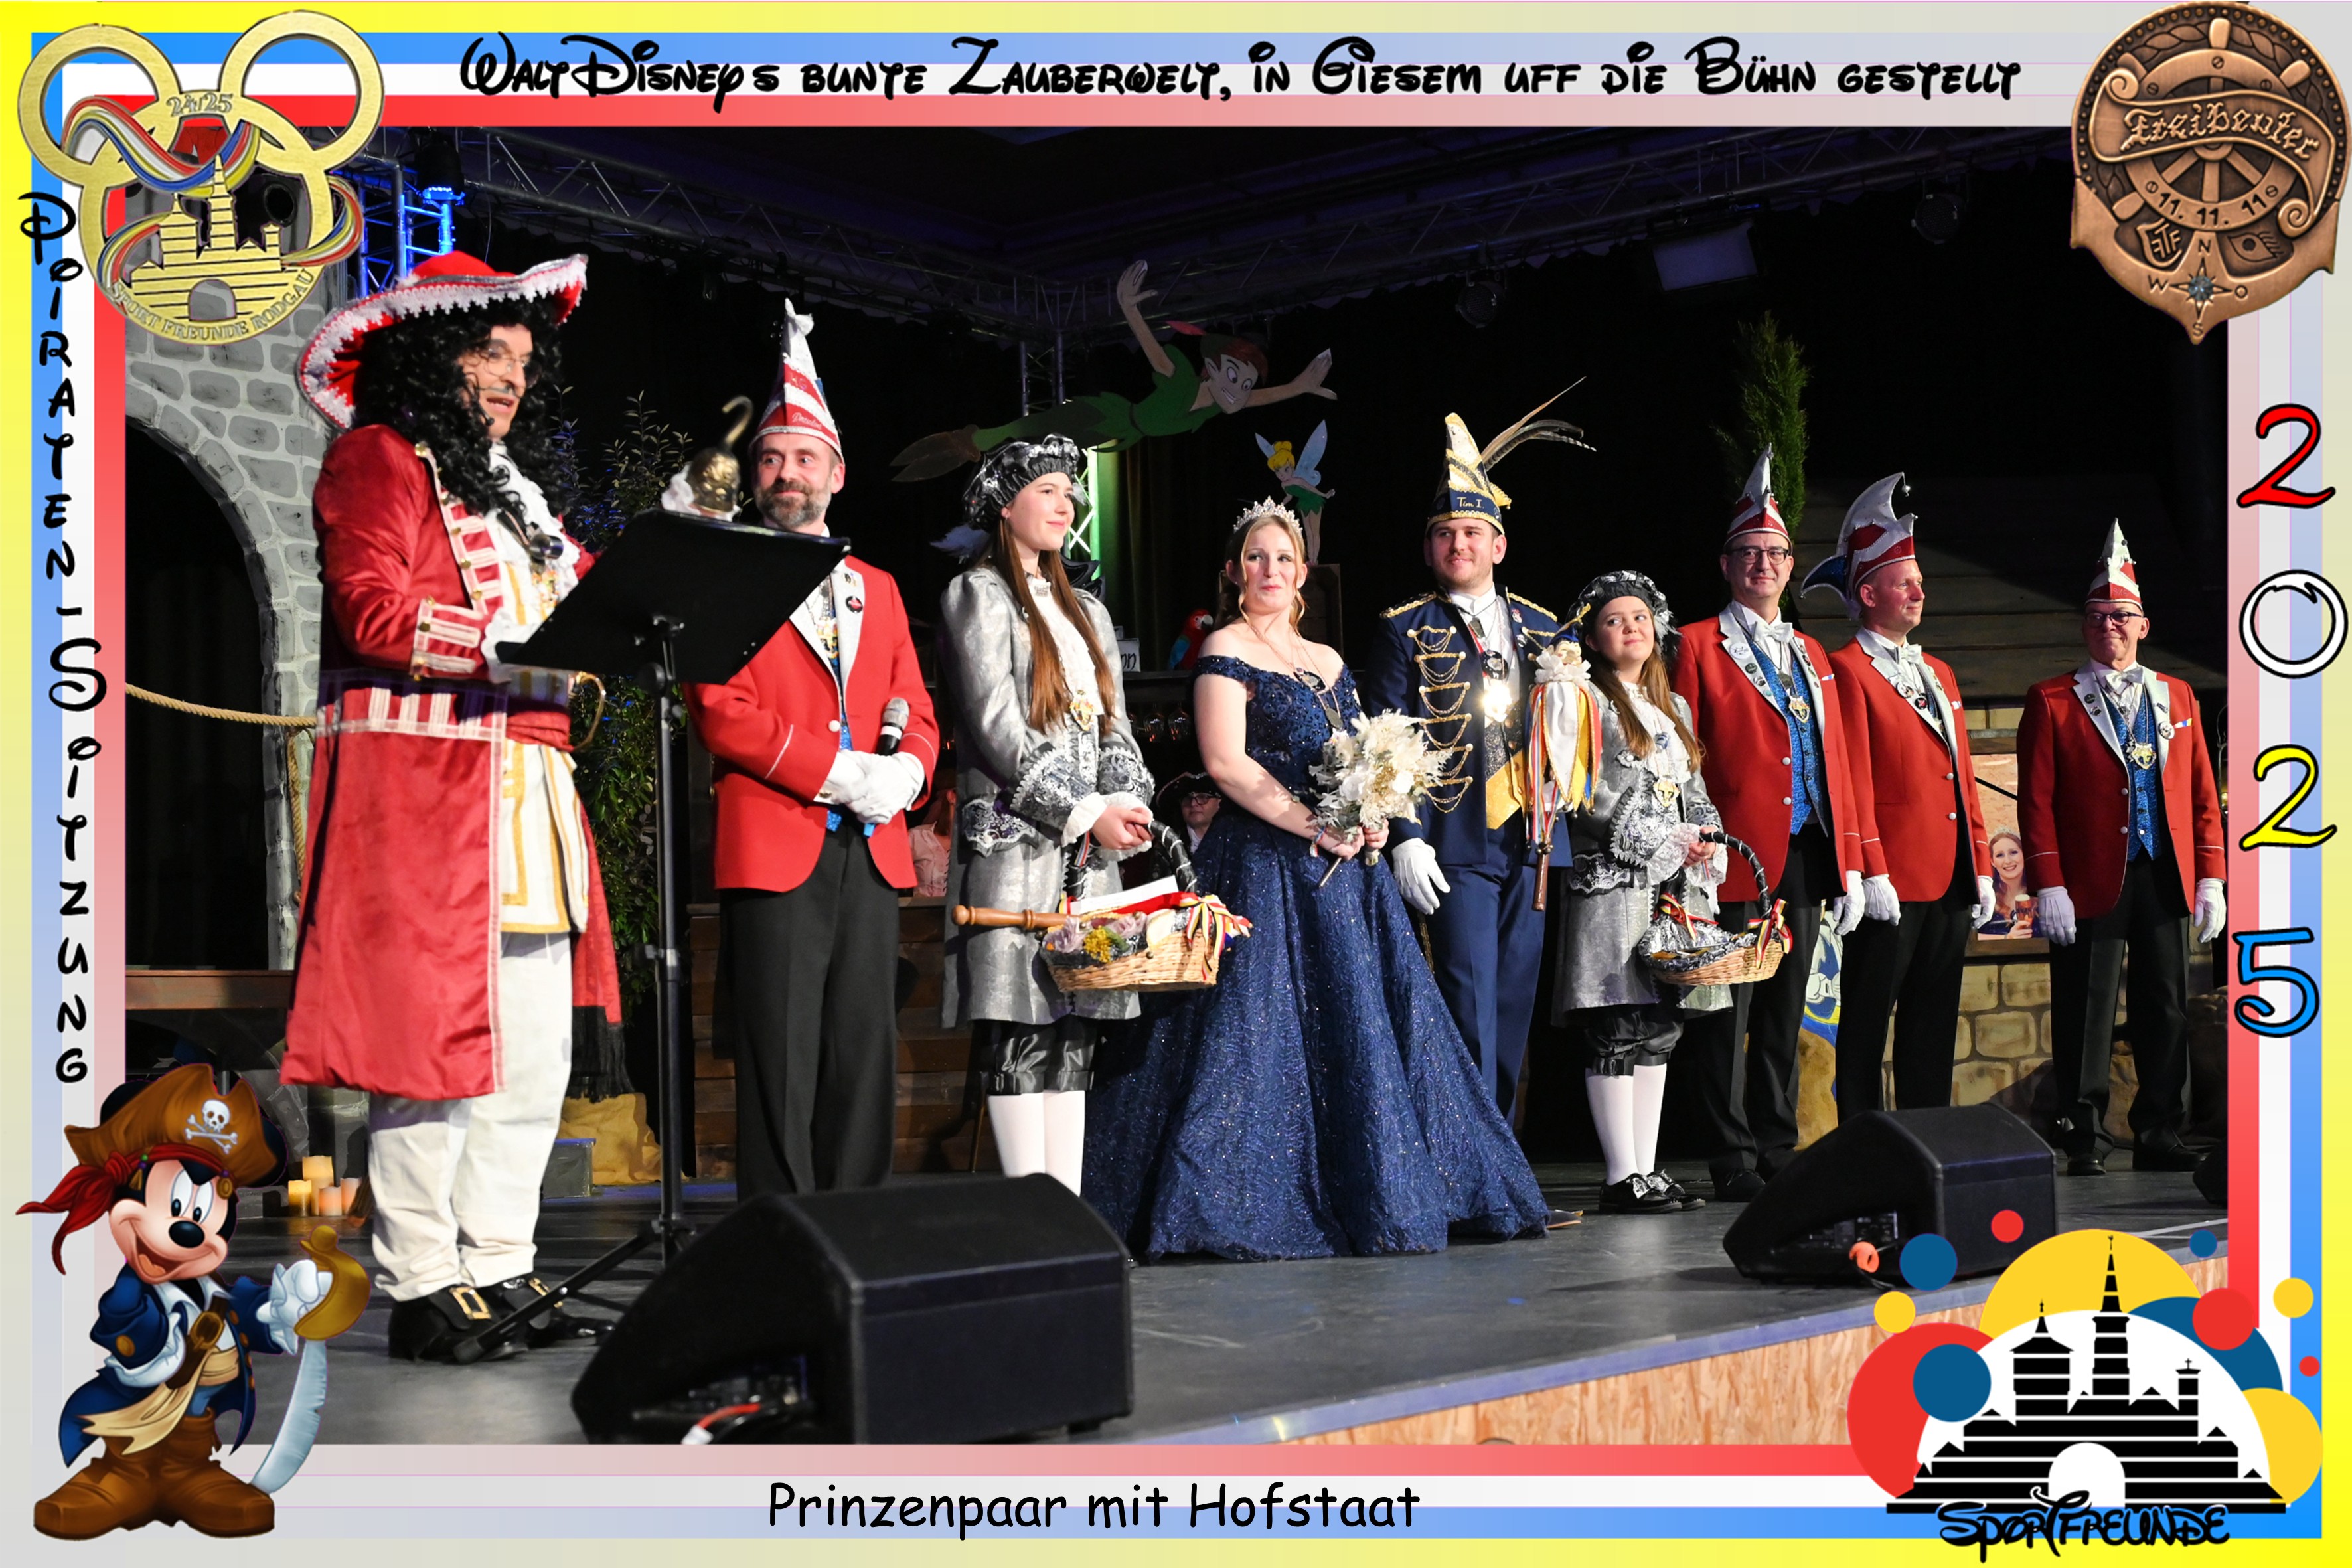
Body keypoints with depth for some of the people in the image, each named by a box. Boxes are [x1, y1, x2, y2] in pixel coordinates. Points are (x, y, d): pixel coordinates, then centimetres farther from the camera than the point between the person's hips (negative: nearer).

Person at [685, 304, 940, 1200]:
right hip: (774, 847, -5)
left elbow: (917, 712, 17)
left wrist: (906, 772, -7)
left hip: (873, 850, 5)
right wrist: (841, 773, -14)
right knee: (780, 1064, -5)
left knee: (865, 1057, 5)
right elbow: (720, 712, -7)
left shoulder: (877, 589, 21)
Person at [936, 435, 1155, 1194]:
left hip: (1089, 847, 7)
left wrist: (1129, 803, -3)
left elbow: (1114, 725, 18)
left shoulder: (1085, 611, 23)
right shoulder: (978, 595, 1)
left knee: (1076, 1029, 4)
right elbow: (995, 726, -9)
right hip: (1015, 840, -7)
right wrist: (1084, 812, -12)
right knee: (1021, 1029, -10)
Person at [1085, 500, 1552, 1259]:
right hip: (1266, 865, -7)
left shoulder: (1329, 662, 18)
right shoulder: (1227, 652, -3)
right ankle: (1256, 1204, -3)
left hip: (1343, 869, 7)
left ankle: (1376, 1196, 13)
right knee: (1268, 1024, -9)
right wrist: (1316, 827, -17)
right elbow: (1227, 763, -13)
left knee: (1363, 1021, 6)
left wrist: (1372, 819, -2)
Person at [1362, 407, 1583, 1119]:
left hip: (1530, 845, 5)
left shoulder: (1540, 628, 15)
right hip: (1455, 846, -5)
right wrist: (1407, 838, -12)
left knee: (1515, 1005, 9)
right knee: (1471, 1006, -7)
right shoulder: (1405, 631, 1)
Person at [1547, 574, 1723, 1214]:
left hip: (1675, 886, 7)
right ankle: (1623, 1176, -3)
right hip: (1611, 885, -7)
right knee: (1616, 1029, -7)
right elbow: (1584, 793, -12)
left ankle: (1648, 1168, 12)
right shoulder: (1586, 700, -3)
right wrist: (1667, 843, -14)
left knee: (1660, 1029, 7)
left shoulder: (1674, 707, 20)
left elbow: (1695, 793, 21)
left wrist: (1707, 842, -1)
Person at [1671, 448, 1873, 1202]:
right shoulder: (1699, 646, 0)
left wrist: (1852, 862, 12)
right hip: (1739, 853, -6)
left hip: (1807, 856, 6)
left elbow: (1834, 762, 17)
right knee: (1730, 1010, -4)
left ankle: (1778, 1148, 18)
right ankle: (1734, 1161, 1)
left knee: (1786, 1009, 11)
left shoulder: (1810, 655, 19)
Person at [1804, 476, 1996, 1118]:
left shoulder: (1938, 673, 20)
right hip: (1891, 883, -8)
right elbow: (1852, 781, -13)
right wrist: (1869, 874, -18)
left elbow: (1963, 776, 19)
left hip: (1950, 882, 8)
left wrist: (1982, 870, 14)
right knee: (1867, 1026, -2)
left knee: (1933, 1026, 11)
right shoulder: (1848, 671, -6)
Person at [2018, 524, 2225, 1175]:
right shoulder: (2052, 703, 1)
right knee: (2086, 1016, 0)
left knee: (2166, 1011, 7)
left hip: (2166, 882, 4)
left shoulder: (2176, 698, 13)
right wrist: (2048, 887, -11)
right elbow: (2037, 801, -4)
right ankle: (2085, 1141, 8)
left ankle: (2160, 1136, 16)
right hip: (2089, 887, -4)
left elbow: (2202, 795, 13)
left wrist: (2209, 878, 6)